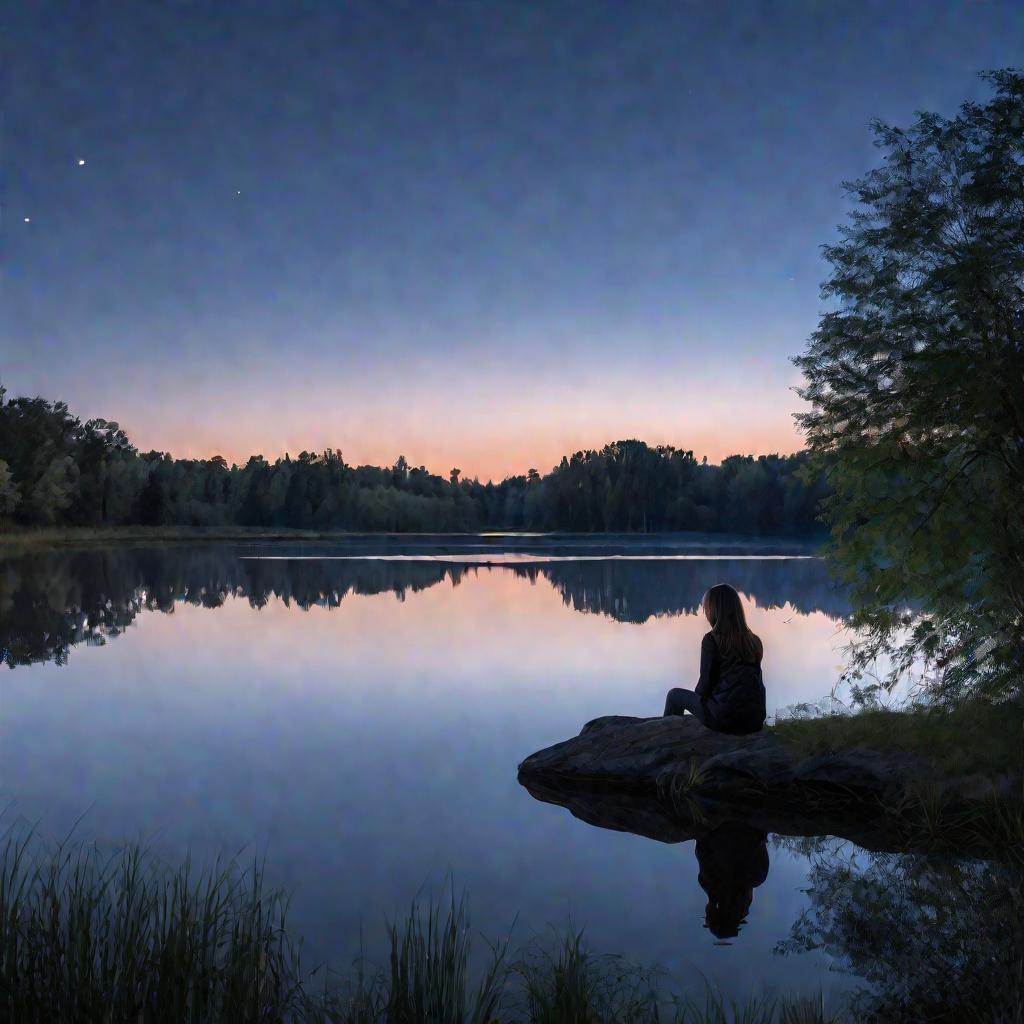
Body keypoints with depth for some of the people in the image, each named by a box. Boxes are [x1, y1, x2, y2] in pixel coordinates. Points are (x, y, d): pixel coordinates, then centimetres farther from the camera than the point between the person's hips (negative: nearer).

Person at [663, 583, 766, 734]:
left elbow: (706, 682, -6)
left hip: (724, 719, -6)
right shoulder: (755, 641, 6)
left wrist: (698, 693, 17)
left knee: (675, 695, 19)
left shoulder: (712, 640, -9)